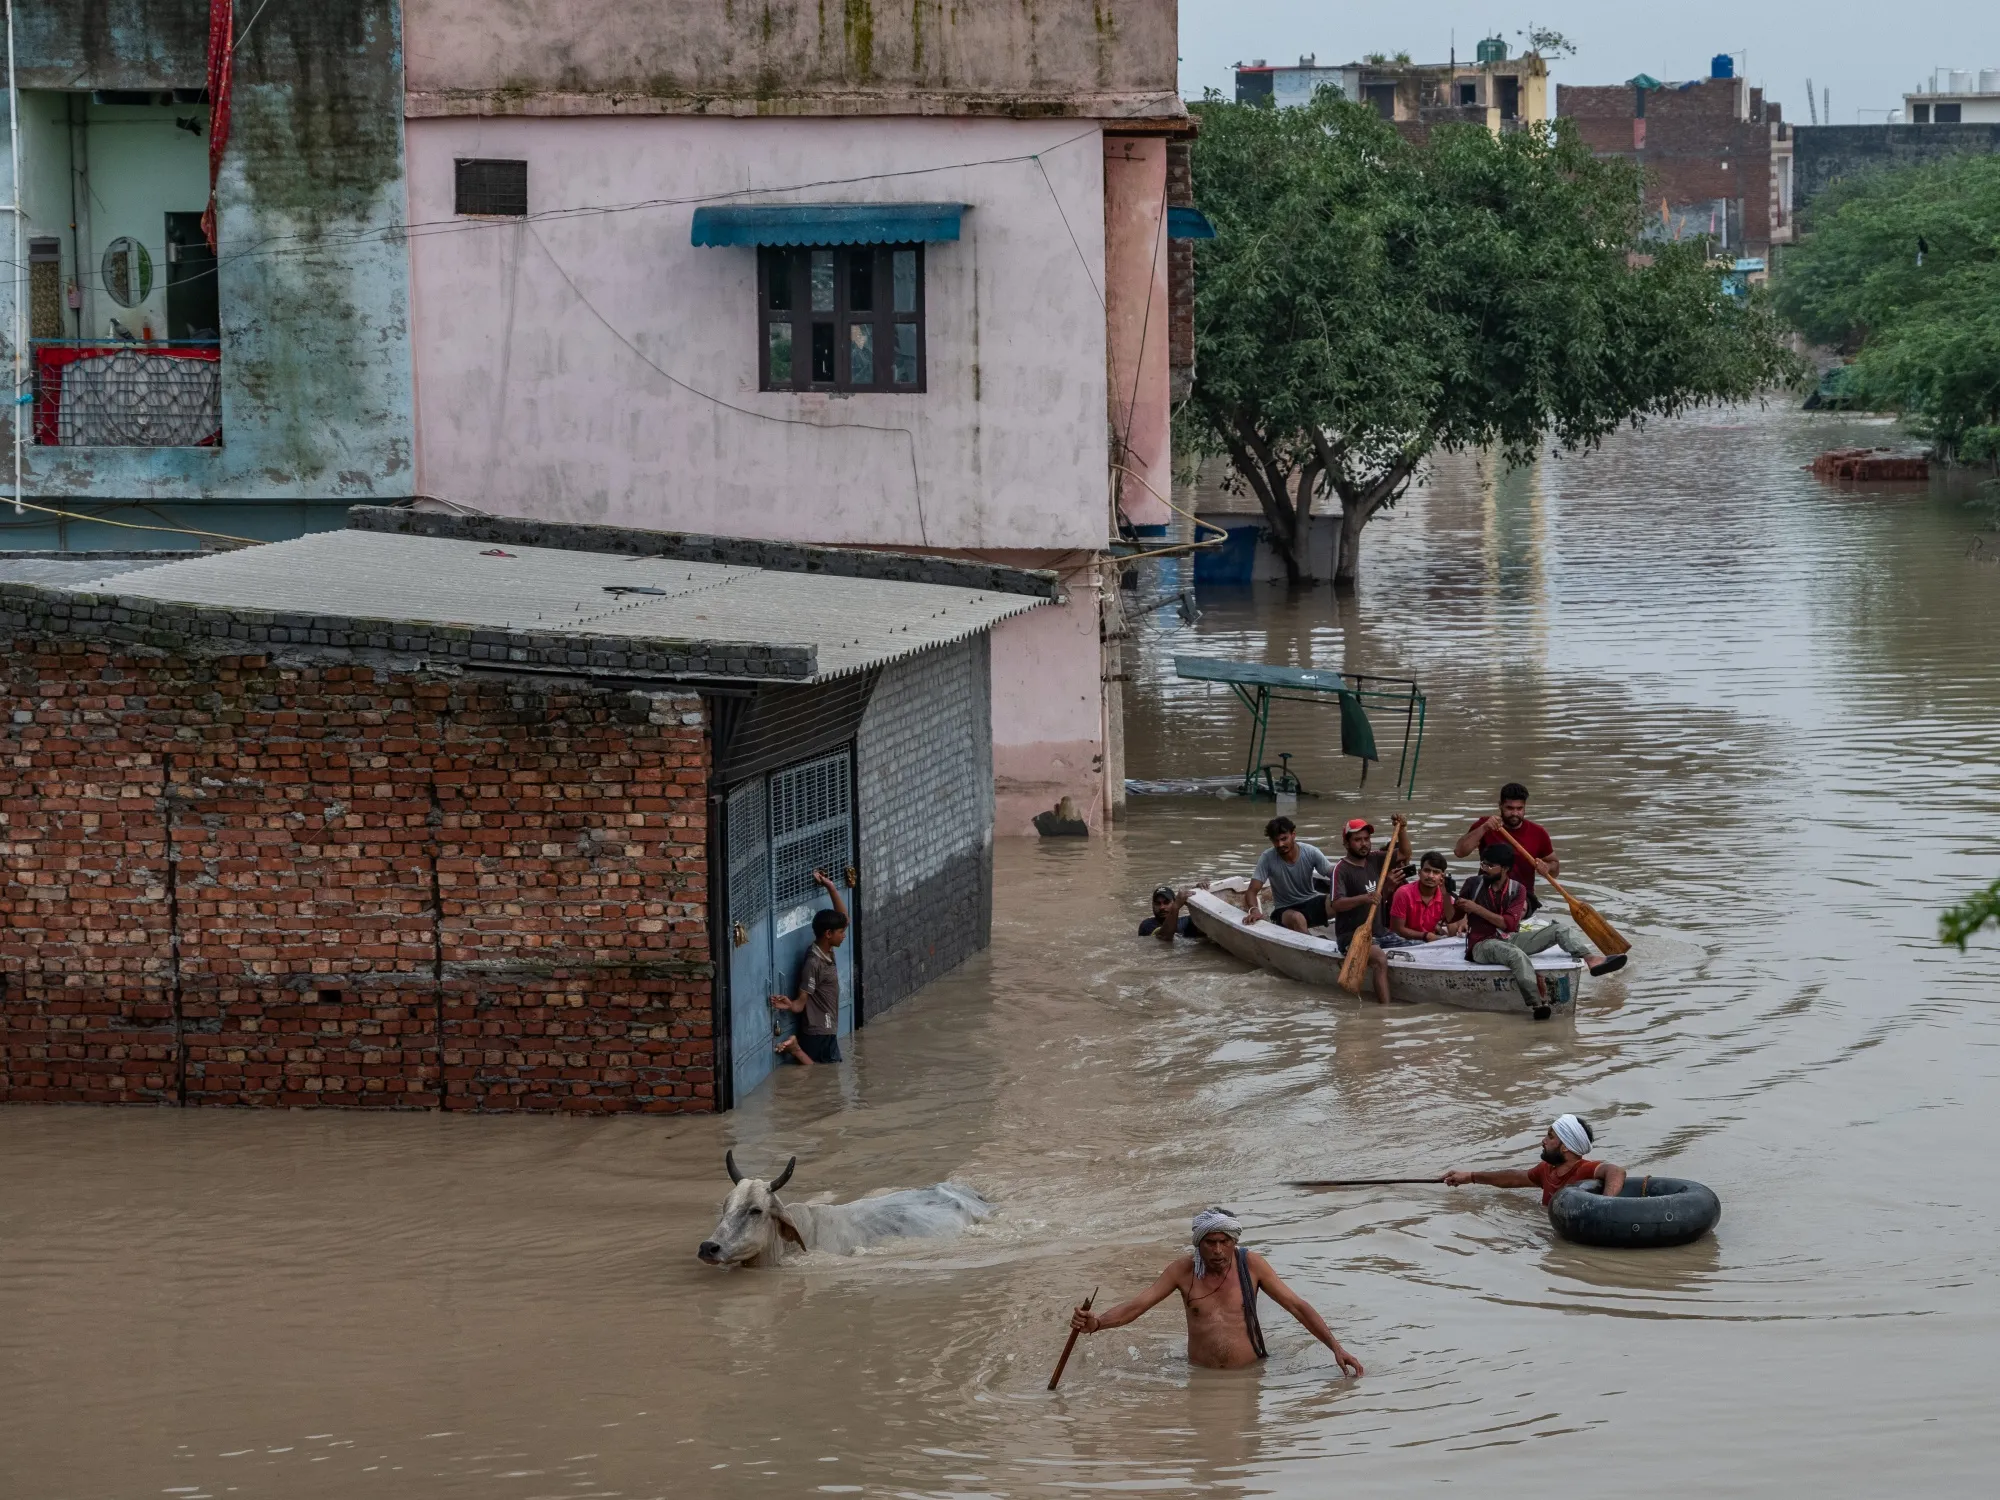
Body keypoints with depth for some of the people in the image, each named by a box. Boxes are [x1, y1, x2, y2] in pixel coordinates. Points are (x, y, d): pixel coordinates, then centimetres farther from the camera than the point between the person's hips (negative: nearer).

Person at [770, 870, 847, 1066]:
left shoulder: (828, 953, 7)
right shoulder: (813, 963, -18)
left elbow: (843, 918, 16)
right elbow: (802, 1001, -18)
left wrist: (831, 888, 7)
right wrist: (789, 1005, -41)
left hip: (828, 1033, 9)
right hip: (816, 1035, -9)